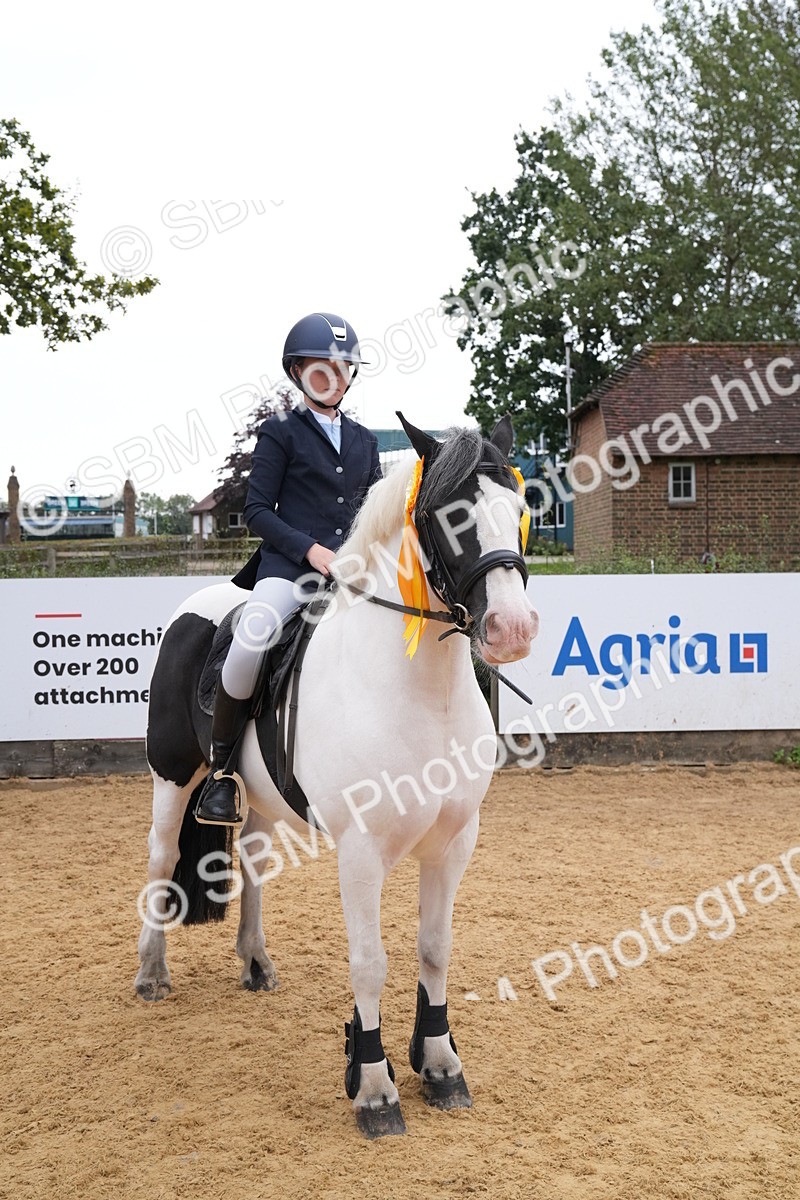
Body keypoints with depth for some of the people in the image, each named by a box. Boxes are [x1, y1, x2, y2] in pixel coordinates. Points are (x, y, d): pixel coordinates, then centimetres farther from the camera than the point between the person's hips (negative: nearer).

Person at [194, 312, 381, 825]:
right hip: (289, 566, -5)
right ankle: (222, 769, -10)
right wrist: (310, 549, -14)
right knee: (247, 648, -30)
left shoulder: (365, 440, 21)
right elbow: (258, 509, -1)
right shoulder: (281, 431, 6)